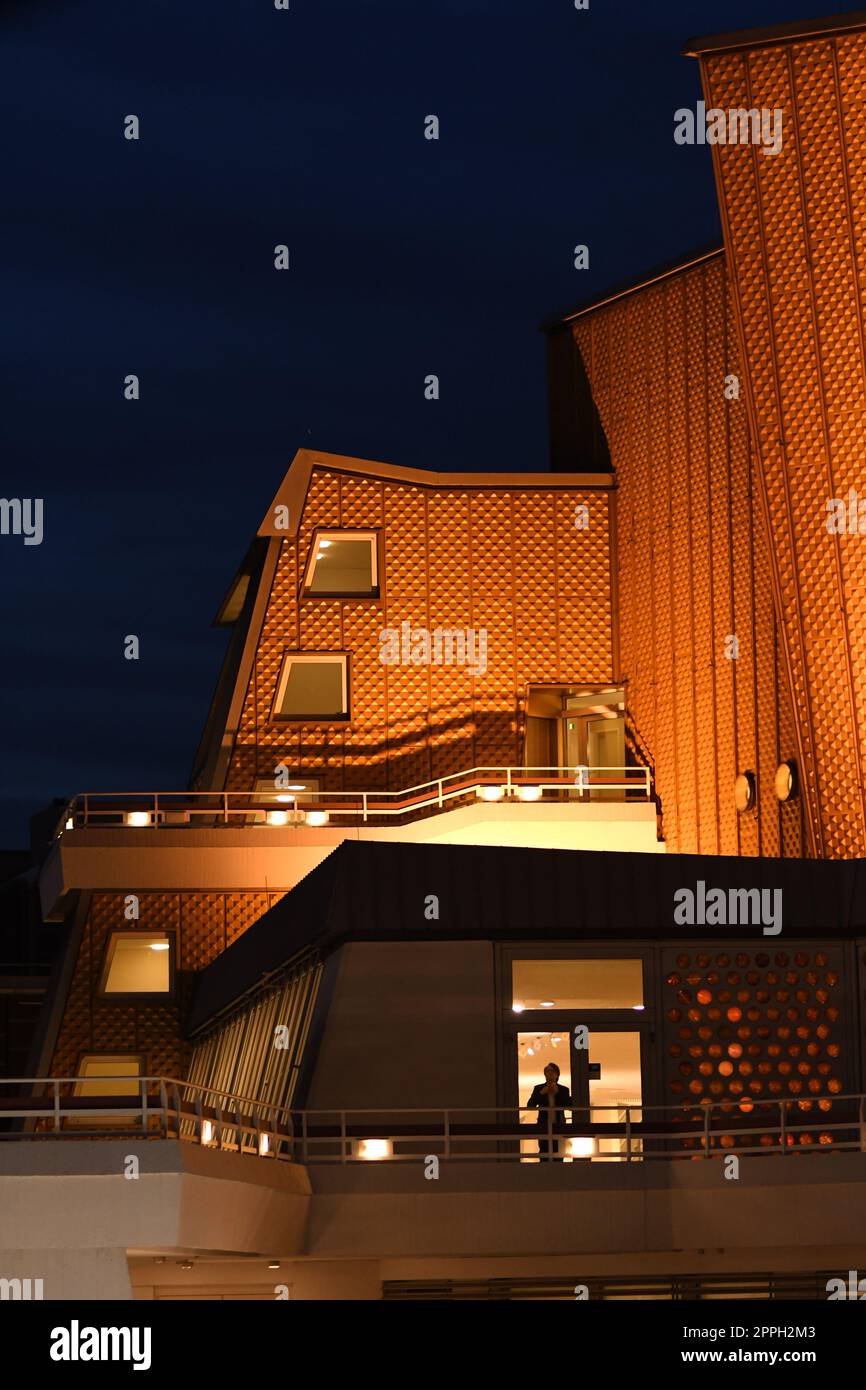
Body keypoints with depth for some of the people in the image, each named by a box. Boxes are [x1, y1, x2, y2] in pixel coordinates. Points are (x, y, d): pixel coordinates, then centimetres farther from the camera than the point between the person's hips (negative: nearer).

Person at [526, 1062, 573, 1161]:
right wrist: (542, 1093, -12)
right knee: (544, 1154, -3)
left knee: (557, 1156, -3)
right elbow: (529, 1105, -2)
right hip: (544, 1127, 0)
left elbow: (569, 1106, -6)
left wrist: (557, 1092, -12)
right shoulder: (538, 1089, 7)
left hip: (559, 1127, 0)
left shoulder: (564, 1090, 7)